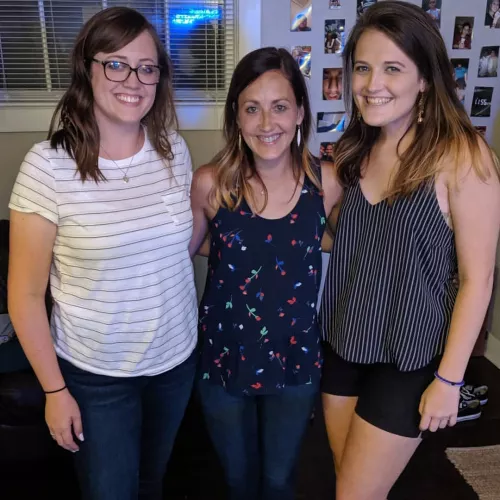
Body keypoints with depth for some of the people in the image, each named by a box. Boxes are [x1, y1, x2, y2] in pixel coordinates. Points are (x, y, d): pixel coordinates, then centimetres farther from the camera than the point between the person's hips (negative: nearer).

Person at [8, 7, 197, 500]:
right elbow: (26, 294, -13)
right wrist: (54, 389, -7)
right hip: (96, 376, -3)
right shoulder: (49, 164, -19)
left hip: (176, 360, 4)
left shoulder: (175, 150, -6)